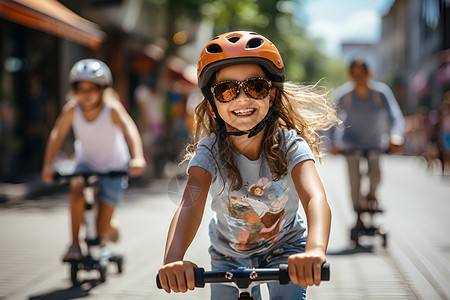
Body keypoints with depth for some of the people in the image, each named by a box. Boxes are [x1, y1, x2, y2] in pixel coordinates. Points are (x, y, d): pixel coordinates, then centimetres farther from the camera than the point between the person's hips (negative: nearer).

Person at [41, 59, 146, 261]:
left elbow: (130, 130, -39)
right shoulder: (72, 110, -17)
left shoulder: (112, 108, -26)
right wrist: (48, 165, -26)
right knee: (77, 189, -34)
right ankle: (75, 244, -21)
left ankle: (111, 230, 34)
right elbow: (57, 135, -13)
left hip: (113, 168, -2)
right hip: (86, 163, 2)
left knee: (102, 231, -6)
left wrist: (137, 158, -56)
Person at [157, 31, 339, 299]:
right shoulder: (209, 152, -24)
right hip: (229, 254, 1)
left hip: (285, 248, -1)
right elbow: (191, 205, -41)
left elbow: (315, 199, -43)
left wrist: (315, 251, -65)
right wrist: (173, 260, -61)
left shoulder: (290, 145, -26)